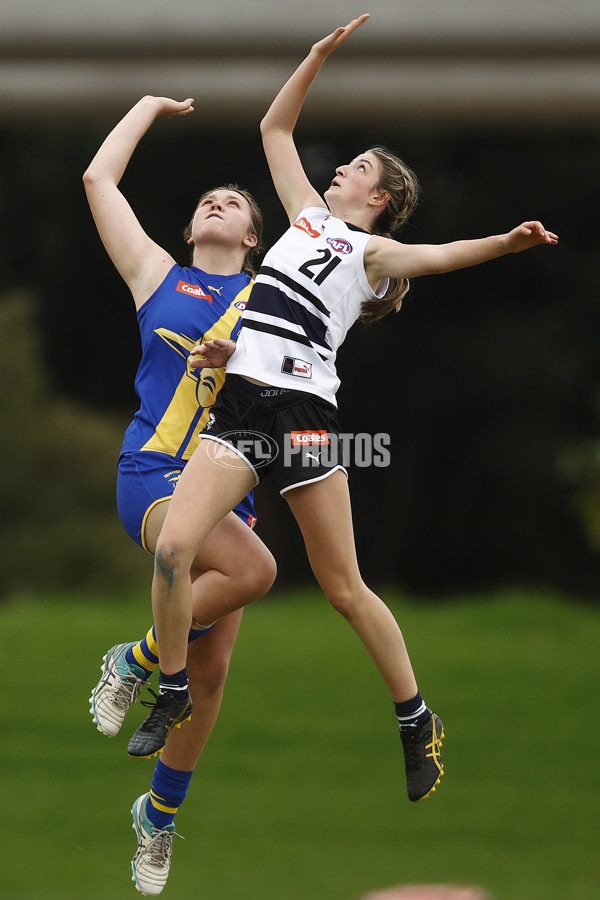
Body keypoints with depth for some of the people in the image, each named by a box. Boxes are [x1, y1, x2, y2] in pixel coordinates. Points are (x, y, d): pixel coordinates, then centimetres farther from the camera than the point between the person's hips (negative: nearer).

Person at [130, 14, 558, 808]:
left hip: (303, 410, -5)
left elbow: (439, 255, -13)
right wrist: (320, 54, 23)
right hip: (237, 406, 5)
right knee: (173, 545, -15)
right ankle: (175, 703, -1)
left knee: (343, 587, 0)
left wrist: (503, 244, -32)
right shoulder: (308, 216, 23)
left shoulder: (374, 251, 7)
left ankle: (420, 723, 14)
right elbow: (275, 127, 30)